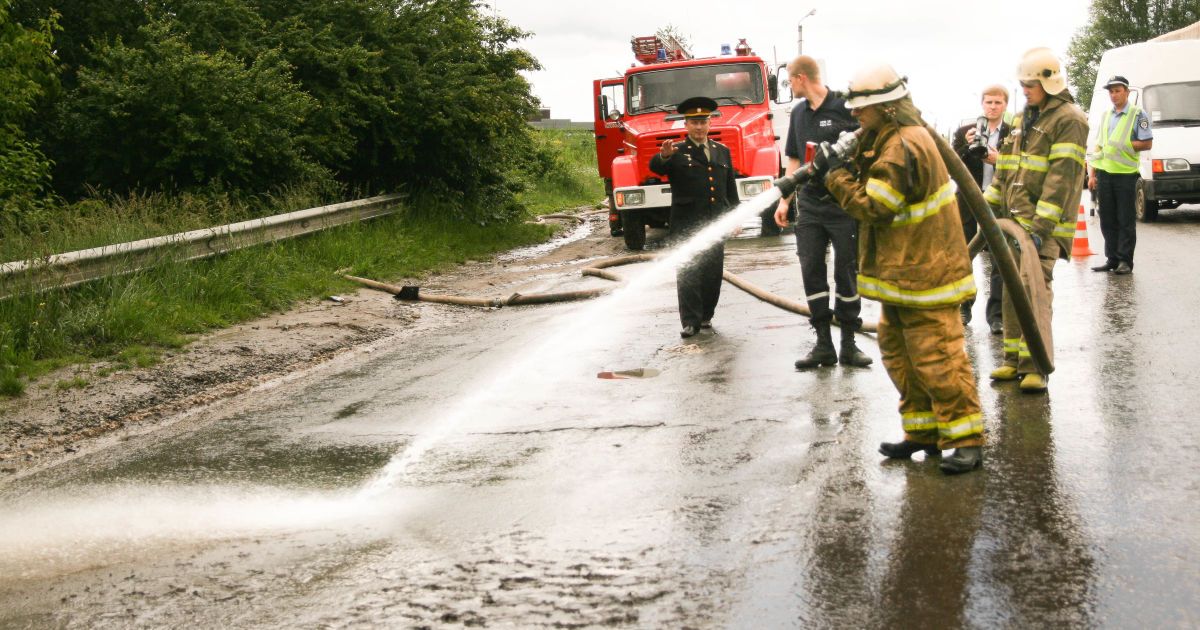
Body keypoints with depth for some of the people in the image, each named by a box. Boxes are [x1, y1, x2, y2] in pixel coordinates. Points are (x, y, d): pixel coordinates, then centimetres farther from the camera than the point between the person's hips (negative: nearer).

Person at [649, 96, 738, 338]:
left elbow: (730, 187, 19)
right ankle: (690, 321, -5)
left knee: (713, 272, 7)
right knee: (688, 273, -6)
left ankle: (706, 315, 20)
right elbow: (655, 167, -18)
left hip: (715, 223, 4)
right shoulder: (677, 153, 1)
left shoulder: (722, 151, 16)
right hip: (686, 224, -4)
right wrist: (663, 156, -40)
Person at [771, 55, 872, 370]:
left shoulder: (845, 107, -8)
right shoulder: (799, 113, 12)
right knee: (811, 271, 3)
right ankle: (824, 345, 9)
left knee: (847, 273, 2)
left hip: (844, 204, -6)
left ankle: (848, 344, 11)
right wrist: (785, 200, 11)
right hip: (809, 204, 6)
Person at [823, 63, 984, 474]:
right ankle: (923, 431, 24)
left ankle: (966, 440, -3)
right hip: (900, 271, 11)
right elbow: (873, 184, 16)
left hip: (924, 274, -11)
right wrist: (841, 166, -1)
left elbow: (872, 205, -22)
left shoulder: (903, 149, -22)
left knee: (937, 357, -9)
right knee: (900, 354, 15)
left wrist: (836, 172, -13)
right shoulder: (889, 138, 12)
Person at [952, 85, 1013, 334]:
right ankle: (963, 308, 23)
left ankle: (997, 314, 3)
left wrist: (1000, 161, -20)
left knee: (1001, 261, -2)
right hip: (969, 202, 2)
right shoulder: (964, 132, 4)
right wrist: (966, 147, -17)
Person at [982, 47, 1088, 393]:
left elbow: (1062, 177, -17)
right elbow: (1005, 168, 23)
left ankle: (1035, 367, -15)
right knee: (1013, 290, 10)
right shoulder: (1023, 119, 18)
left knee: (1034, 286, -16)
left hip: (1043, 223, -8)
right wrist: (990, 207, 16)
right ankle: (1015, 360, 18)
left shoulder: (1069, 120, -9)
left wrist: (1042, 225, -22)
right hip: (1014, 220, 8)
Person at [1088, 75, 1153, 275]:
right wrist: (1092, 173, 15)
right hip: (1104, 174, 6)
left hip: (1125, 174, -6)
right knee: (1107, 220, 8)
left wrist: (1123, 145, -14)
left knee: (1126, 221, -3)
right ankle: (1111, 259, 14)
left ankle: (1125, 261, 0)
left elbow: (1147, 144, -5)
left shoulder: (1137, 114, 0)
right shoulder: (1106, 116, 17)